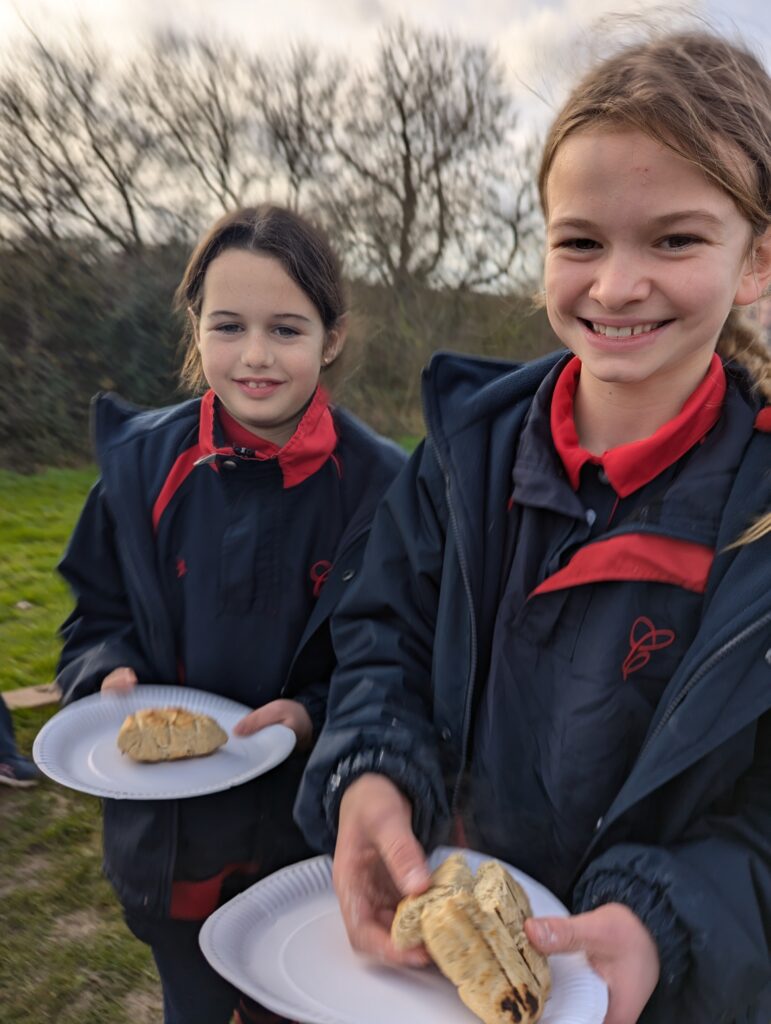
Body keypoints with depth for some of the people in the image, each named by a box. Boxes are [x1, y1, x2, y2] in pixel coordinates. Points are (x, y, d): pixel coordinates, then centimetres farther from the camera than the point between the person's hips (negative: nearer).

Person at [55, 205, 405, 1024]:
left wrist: (317, 714, -23)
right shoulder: (142, 461, -8)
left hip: (310, 838, -1)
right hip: (167, 831, 2)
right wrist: (110, 675, -15)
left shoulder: (376, 483, -15)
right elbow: (98, 612, 4)